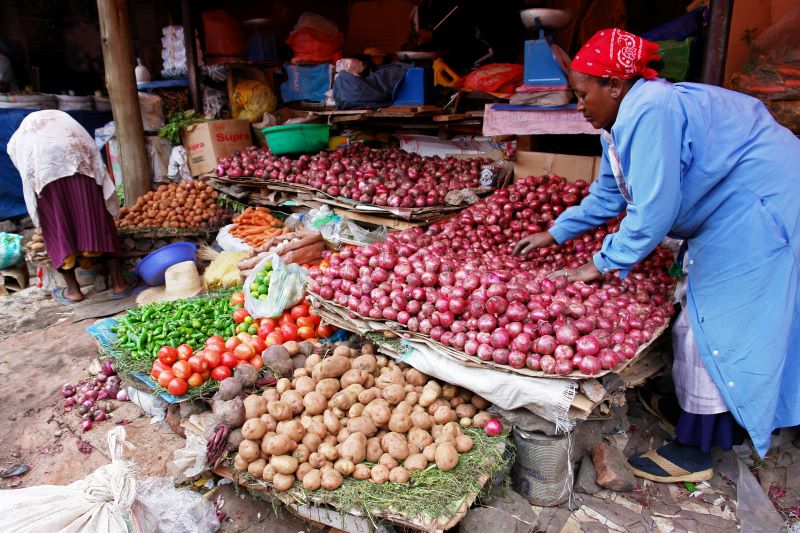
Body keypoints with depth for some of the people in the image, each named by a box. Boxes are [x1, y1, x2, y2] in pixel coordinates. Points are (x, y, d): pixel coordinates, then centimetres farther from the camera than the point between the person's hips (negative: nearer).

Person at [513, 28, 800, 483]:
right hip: (731, 211, 10)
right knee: (705, 321, 14)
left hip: (760, 206, -10)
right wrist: (553, 234, 15)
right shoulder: (629, 118, 7)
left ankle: (695, 450, 8)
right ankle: (727, 423, 30)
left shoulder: (651, 111, -27)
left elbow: (653, 209, -29)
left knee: (716, 324, -5)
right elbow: (609, 195, 16)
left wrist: (604, 264, -18)